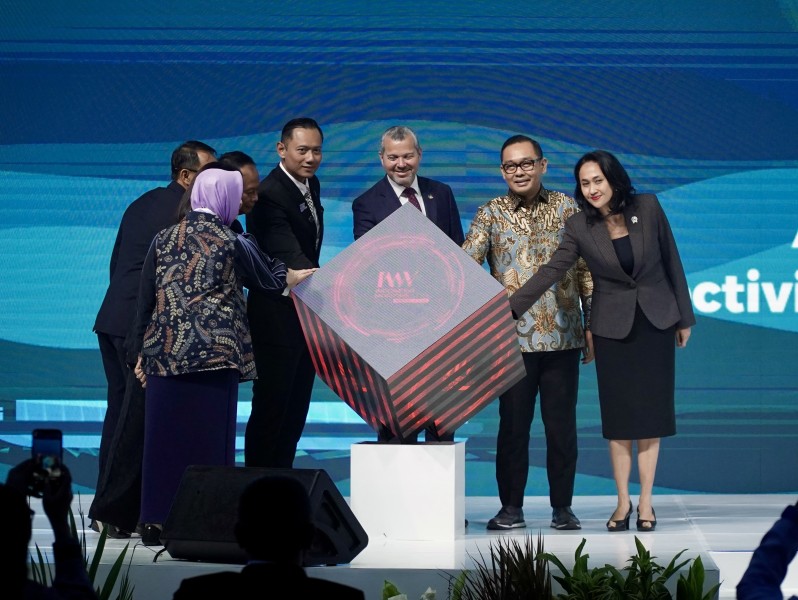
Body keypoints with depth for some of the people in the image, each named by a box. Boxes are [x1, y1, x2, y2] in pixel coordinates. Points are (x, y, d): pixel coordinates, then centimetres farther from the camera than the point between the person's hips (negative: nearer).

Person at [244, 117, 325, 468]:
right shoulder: (269, 195, -22)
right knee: (270, 409, -3)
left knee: (296, 409, 14)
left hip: (306, 316, 9)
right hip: (276, 319, -9)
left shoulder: (311, 186, 8)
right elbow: (288, 255, -34)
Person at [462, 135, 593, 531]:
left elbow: (585, 269, 9)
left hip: (562, 337, 1)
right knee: (512, 425, 3)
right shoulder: (491, 214, 4)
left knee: (562, 425, 4)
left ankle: (562, 507, 14)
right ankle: (511, 507, 12)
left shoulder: (566, 208, 7)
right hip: (513, 338, -1)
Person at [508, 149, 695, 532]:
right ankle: (623, 501, 10)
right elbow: (549, 272, -7)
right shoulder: (580, 227, -7)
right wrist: (509, 309, -15)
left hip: (656, 321, 0)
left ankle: (645, 502, 6)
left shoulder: (648, 207, -7)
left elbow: (671, 260, 1)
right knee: (618, 414, 2)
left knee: (650, 411, 1)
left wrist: (684, 317, 4)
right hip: (613, 326, 0)